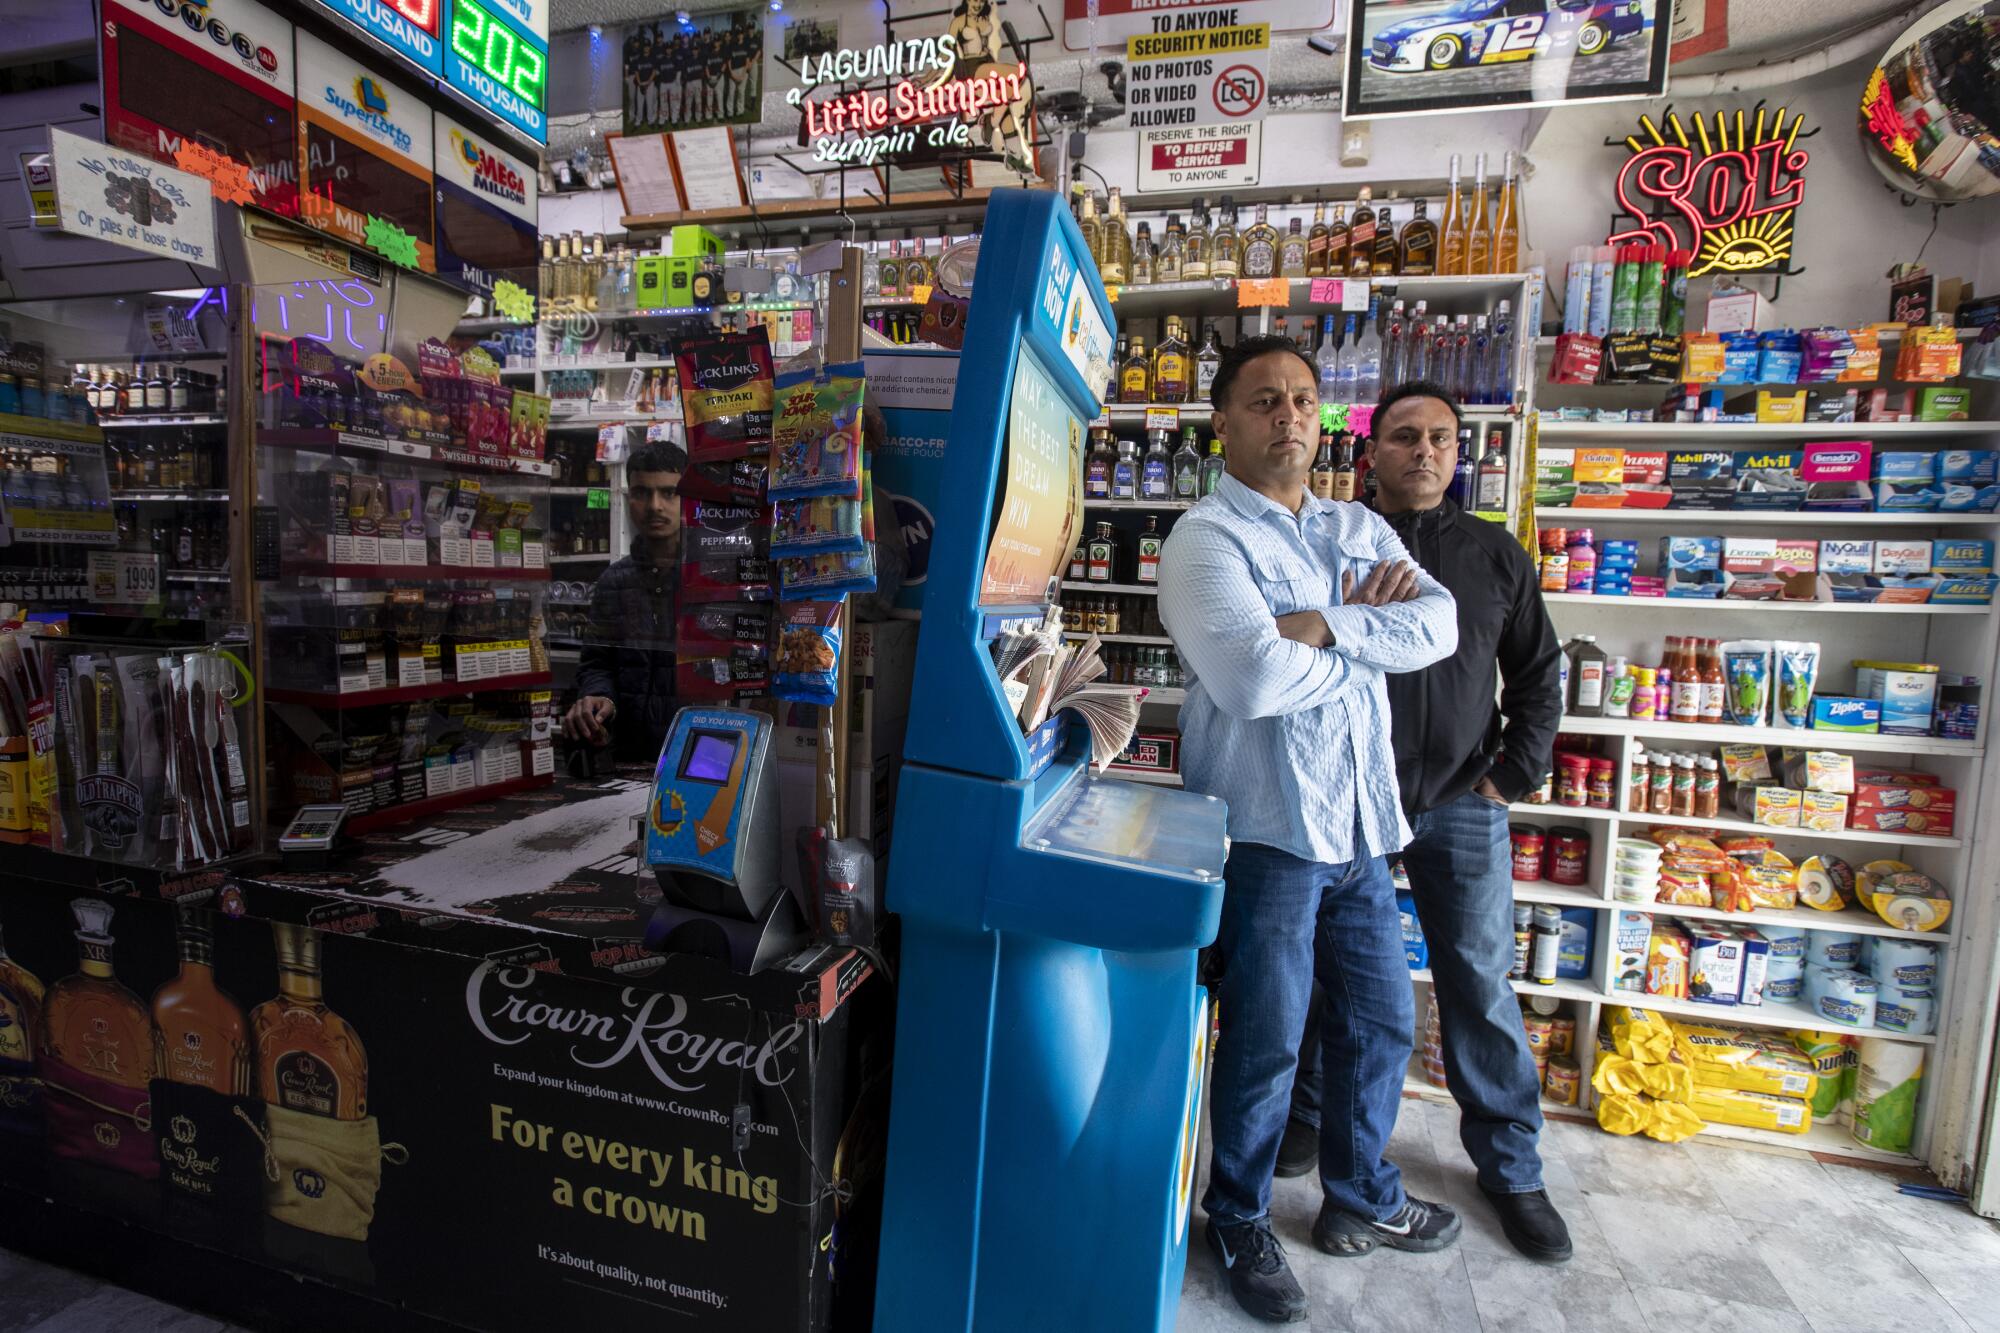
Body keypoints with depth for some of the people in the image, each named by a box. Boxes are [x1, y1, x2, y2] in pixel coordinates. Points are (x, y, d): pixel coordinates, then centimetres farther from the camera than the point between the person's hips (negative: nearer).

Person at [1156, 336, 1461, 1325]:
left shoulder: (1361, 530, 12)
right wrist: (1369, 635, -8)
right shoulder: (1207, 539, -10)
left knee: (1383, 1021, 20)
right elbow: (1251, 679, -24)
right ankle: (1239, 1224, 33)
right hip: (1267, 828, -7)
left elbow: (1438, 625, -2)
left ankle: (1362, 1198, 45)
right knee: (1266, 1041, 7)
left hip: (1359, 826, 7)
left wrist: (1323, 626, -17)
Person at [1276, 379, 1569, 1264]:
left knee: (1481, 986, 8)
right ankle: (1307, 1114, 34)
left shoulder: (1495, 554, 7)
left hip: (1462, 803, 2)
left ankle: (1510, 1167, 28)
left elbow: (1538, 675, 13)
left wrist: (1516, 772, 3)